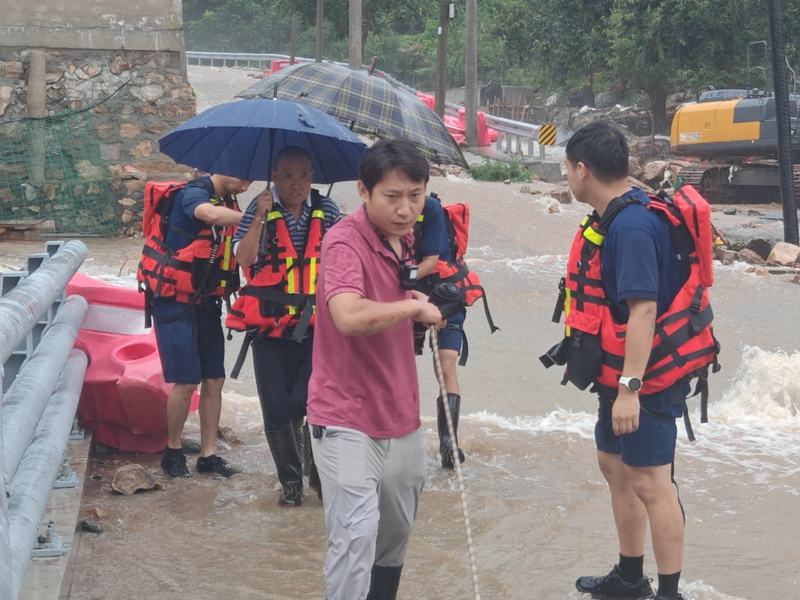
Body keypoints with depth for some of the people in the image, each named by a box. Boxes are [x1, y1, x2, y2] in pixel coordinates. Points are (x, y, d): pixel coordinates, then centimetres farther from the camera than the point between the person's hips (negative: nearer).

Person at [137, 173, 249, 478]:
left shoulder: (228, 203, 10)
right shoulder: (193, 194, -14)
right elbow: (211, 215, -38)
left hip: (207, 305, 8)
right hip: (175, 304, -8)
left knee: (214, 380, 6)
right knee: (186, 382, -7)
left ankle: (208, 454, 13)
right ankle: (173, 450, 11)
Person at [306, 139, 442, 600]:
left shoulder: (404, 241, 7)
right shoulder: (346, 242, -19)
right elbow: (349, 316, -38)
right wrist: (415, 306, -23)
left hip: (400, 417, 8)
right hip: (347, 419, -8)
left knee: (397, 532, 19)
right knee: (357, 536, -17)